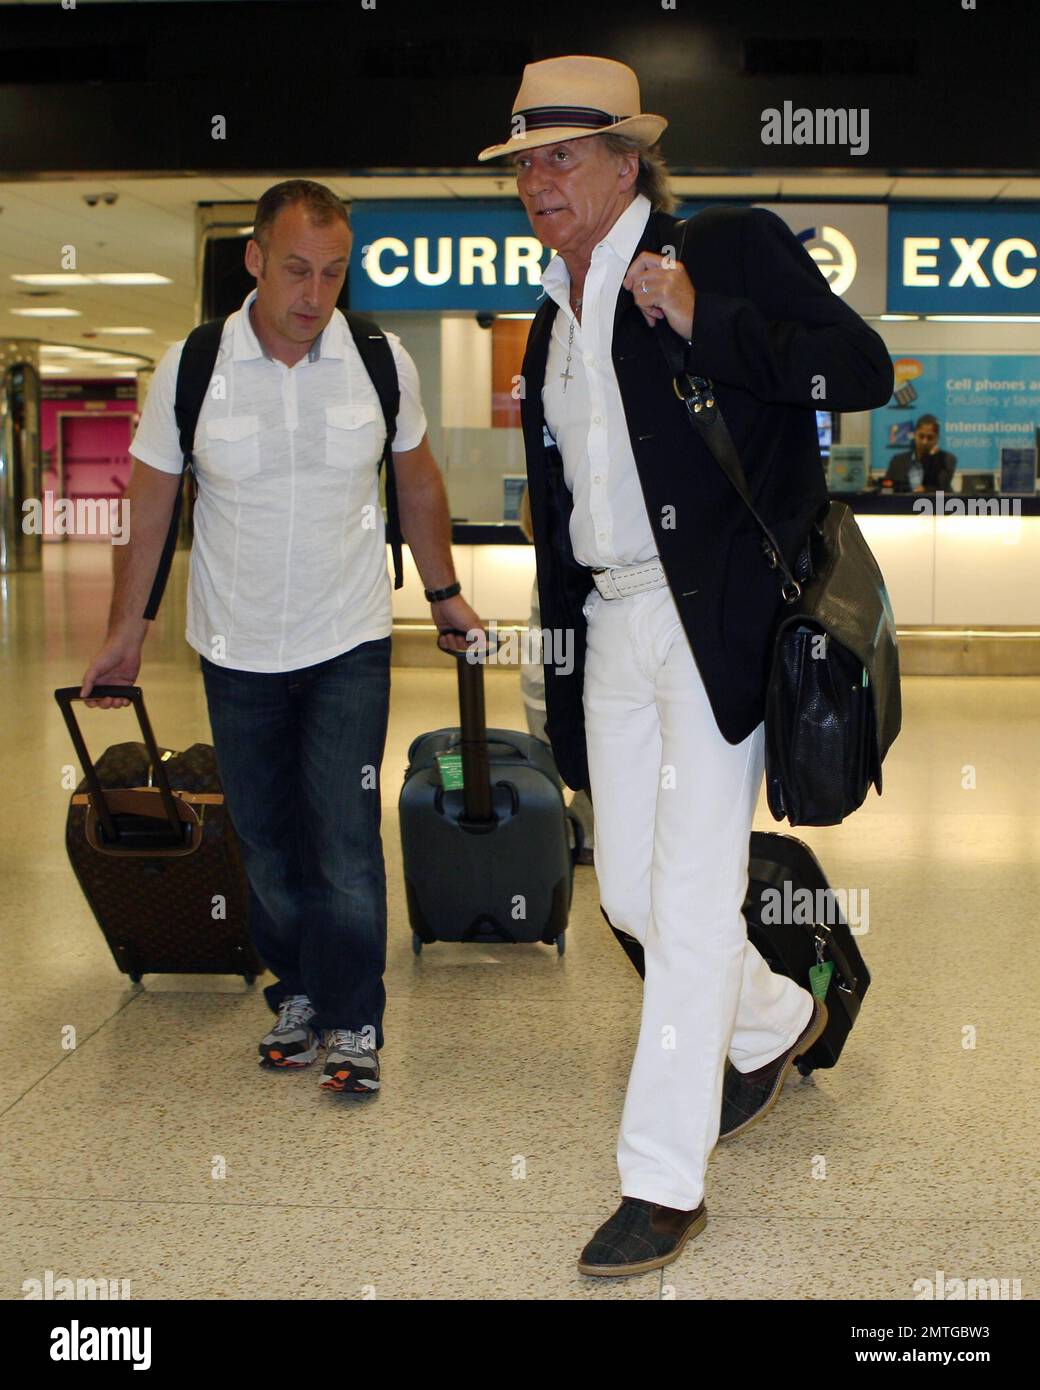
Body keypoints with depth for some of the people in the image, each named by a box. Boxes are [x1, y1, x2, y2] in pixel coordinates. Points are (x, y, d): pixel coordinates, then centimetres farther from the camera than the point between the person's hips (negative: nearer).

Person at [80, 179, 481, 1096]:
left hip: (350, 641, -1)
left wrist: (445, 593, 16)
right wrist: (128, 626, 8)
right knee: (266, 837, 10)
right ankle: (297, 994, 30)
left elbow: (418, 483, 10)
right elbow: (151, 502, 3)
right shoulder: (191, 366, -8)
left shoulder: (381, 360, -5)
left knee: (345, 836, -7)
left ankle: (354, 1021, 8)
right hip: (237, 644, 1)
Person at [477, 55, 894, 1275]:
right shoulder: (553, 320, 16)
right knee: (629, 891, 12)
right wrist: (559, 668, 20)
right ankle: (774, 1022, 41)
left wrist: (703, 320, -21)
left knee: (692, 900, -5)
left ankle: (664, 1184, 6)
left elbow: (862, 370, -11)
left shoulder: (727, 249, -4)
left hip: (716, 621, -7)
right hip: (611, 627, 7)